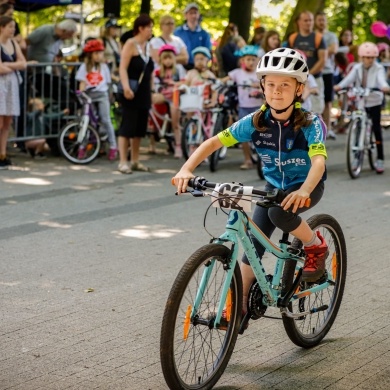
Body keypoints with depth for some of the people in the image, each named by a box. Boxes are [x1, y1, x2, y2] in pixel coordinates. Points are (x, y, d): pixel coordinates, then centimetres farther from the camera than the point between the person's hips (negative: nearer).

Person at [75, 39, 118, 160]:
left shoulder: (103, 66, 10)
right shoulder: (85, 67, 6)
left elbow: (107, 81, 11)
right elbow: (82, 82, 0)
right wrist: (81, 93, -15)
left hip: (102, 95, 0)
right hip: (88, 95, 0)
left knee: (105, 120, -4)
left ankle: (113, 146, 1)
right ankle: (82, 147, 5)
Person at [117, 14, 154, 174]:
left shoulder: (148, 46, 14)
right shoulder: (130, 44, -8)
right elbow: (123, 68, -17)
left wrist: (151, 90, 17)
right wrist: (126, 87, -29)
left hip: (144, 93, 8)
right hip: (131, 92, -7)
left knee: (140, 128, 9)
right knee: (127, 126, -7)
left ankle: (135, 161, 17)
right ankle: (123, 162, -5)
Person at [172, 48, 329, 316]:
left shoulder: (309, 123, -24)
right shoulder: (255, 122, -15)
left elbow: (319, 161, -38)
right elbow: (214, 142, -15)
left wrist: (303, 191, -58)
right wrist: (186, 169, -32)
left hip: (307, 186, -4)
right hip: (274, 185, 4)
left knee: (279, 212, -34)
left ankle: (316, 247, -7)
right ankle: (239, 306, 3)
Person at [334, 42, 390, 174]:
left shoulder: (378, 69, -6)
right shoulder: (357, 68, 2)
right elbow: (350, 78, -14)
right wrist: (340, 86, -34)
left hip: (374, 102, -3)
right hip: (359, 102, 3)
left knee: (376, 129, -4)